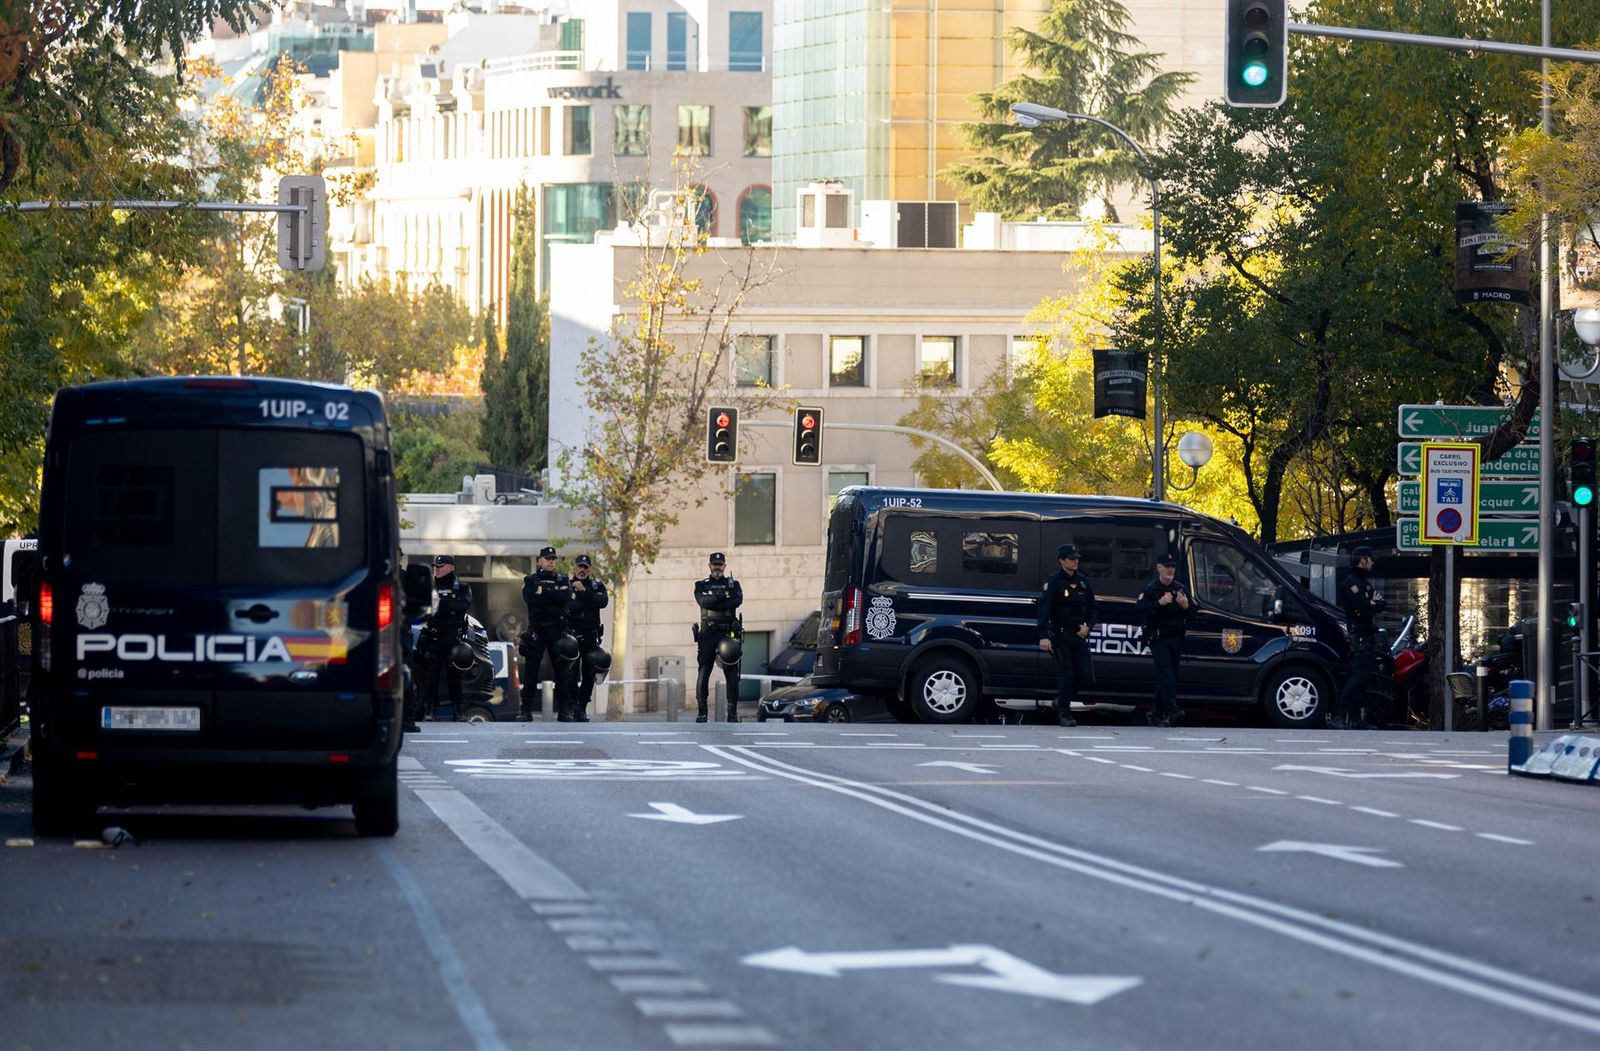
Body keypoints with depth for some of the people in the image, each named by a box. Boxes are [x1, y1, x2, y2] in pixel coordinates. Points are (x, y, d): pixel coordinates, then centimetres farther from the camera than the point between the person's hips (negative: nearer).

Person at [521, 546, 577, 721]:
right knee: (530, 671, -2)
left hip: (557, 632, 1)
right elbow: (530, 598, -11)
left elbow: (566, 597, -8)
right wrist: (555, 594, -9)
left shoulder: (562, 580, 13)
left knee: (561, 670, -1)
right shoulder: (530, 580, 9)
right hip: (536, 631, -1)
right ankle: (526, 711, 1)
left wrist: (543, 592, -10)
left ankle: (564, 711, 2)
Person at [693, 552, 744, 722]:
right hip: (707, 633, 0)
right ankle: (702, 711, -3)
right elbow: (703, 601, -7)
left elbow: (738, 600, -7)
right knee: (703, 672, -5)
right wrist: (723, 597, -10)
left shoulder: (733, 585, 15)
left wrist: (714, 602, -10)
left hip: (728, 633, 0)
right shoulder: (701, 586, 14)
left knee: (732, 673, -3)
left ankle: (733, 712, 0)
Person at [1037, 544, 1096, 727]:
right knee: (1066, 675, -6)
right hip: (1060, 635, -5)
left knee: (1086, 676, -1)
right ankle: (1064, 714, 4)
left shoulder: (1083, 581, 12)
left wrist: (1088, 626, -1)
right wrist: (1043, 636, -23)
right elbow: (1044, 610, -13)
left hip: (1080, 635, 5)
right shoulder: (1053, 582, -6)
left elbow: (1091, 607, 18)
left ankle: (1062, 700, 22)